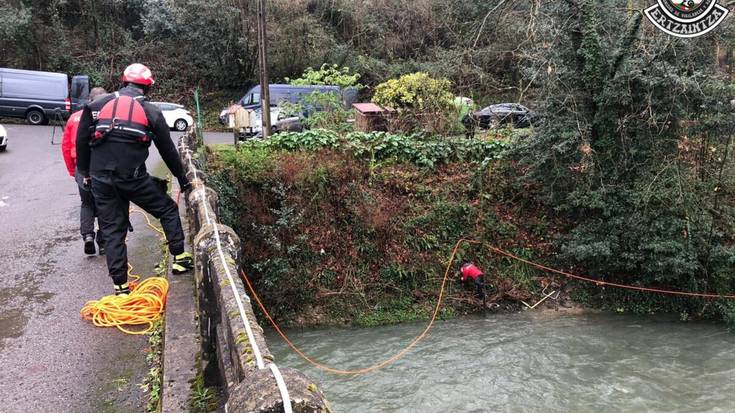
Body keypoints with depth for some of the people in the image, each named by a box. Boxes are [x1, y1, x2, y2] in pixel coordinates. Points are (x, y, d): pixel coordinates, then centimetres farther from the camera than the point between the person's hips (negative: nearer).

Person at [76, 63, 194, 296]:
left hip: (101, 179, 3)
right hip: (134, 178, -3)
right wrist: (182, 179, 18)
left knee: (113, 231, 10)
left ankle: (120, 285, 11)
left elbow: (81, 141, 10)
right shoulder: (151, 112, 2)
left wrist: (86, 172, 22)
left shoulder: (97, 105, 9)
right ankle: (180, 258, 15)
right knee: (168, 210, 17)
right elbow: (168, 150, 7)